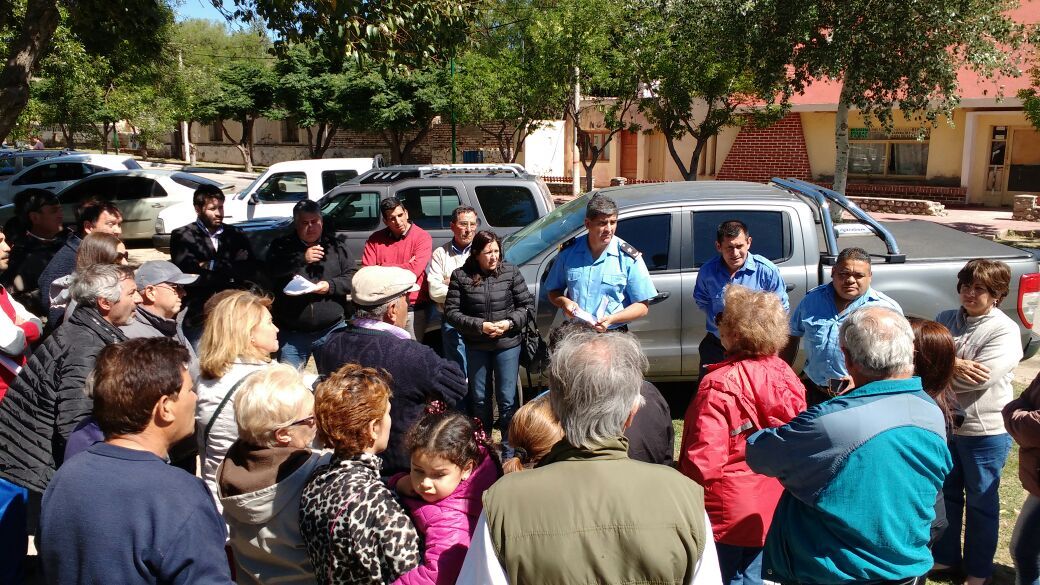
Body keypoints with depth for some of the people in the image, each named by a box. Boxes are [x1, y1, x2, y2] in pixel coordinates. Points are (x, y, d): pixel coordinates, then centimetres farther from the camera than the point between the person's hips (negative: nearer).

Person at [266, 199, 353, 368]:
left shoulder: (336, 245, 7)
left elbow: (352, 277, 3)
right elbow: (271, 272, -13)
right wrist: (302, 259, -18)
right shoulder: (282, 246, 4)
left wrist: (331, 286, -14)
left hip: (332, 330, 1)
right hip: (292, 334, 0)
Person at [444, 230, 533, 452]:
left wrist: (510, 323, -15)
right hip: (476, 347, 1)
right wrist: (480, 326, -16)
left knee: (507, 399, 3)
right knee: (479, 399, 15)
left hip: (508, 344, -1)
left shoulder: (510, 271, -6)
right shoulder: (461, 276, -7)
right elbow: (451, 312, -6)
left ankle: (510, 449, 18)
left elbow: (527, 304, 0)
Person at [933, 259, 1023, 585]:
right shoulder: (945, 319, 2)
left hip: (985, 432, -5)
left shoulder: (1005, 331, -14)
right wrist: (953, 366, -27)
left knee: (981, 502, 12)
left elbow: (981, 378, -24)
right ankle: (944, 557, 37)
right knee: (945, 494, 19)